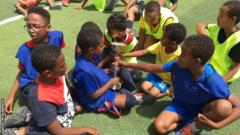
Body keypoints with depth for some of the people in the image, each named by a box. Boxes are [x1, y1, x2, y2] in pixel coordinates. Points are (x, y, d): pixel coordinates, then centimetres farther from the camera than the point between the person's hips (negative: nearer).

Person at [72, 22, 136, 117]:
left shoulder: (88, 56, -13)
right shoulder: (86, 72, -38)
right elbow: (94, 95, -26)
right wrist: (110, 83, -18)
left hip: (101, 85, 9)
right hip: (97, 100, -9)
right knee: (130, 100, -14)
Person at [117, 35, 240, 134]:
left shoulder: (213, 81, -32)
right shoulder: (177, 66, -23)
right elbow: (152, 68, -10)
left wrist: (216, 125, -37)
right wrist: (127, 64, -4)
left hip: (204, 108, -2)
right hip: (181, 105, 2)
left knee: (224, 107, -35)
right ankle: (190, 119, 1)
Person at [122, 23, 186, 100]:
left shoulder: (179, 56, -30)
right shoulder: (160, 45, -17)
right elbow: (143, 52, -17)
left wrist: (169, 91, -21)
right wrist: (124, 55, -22)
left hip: (169, 80, -5)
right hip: (157, 73, 5)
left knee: (153, 93, -19)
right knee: (144, 86, -13)